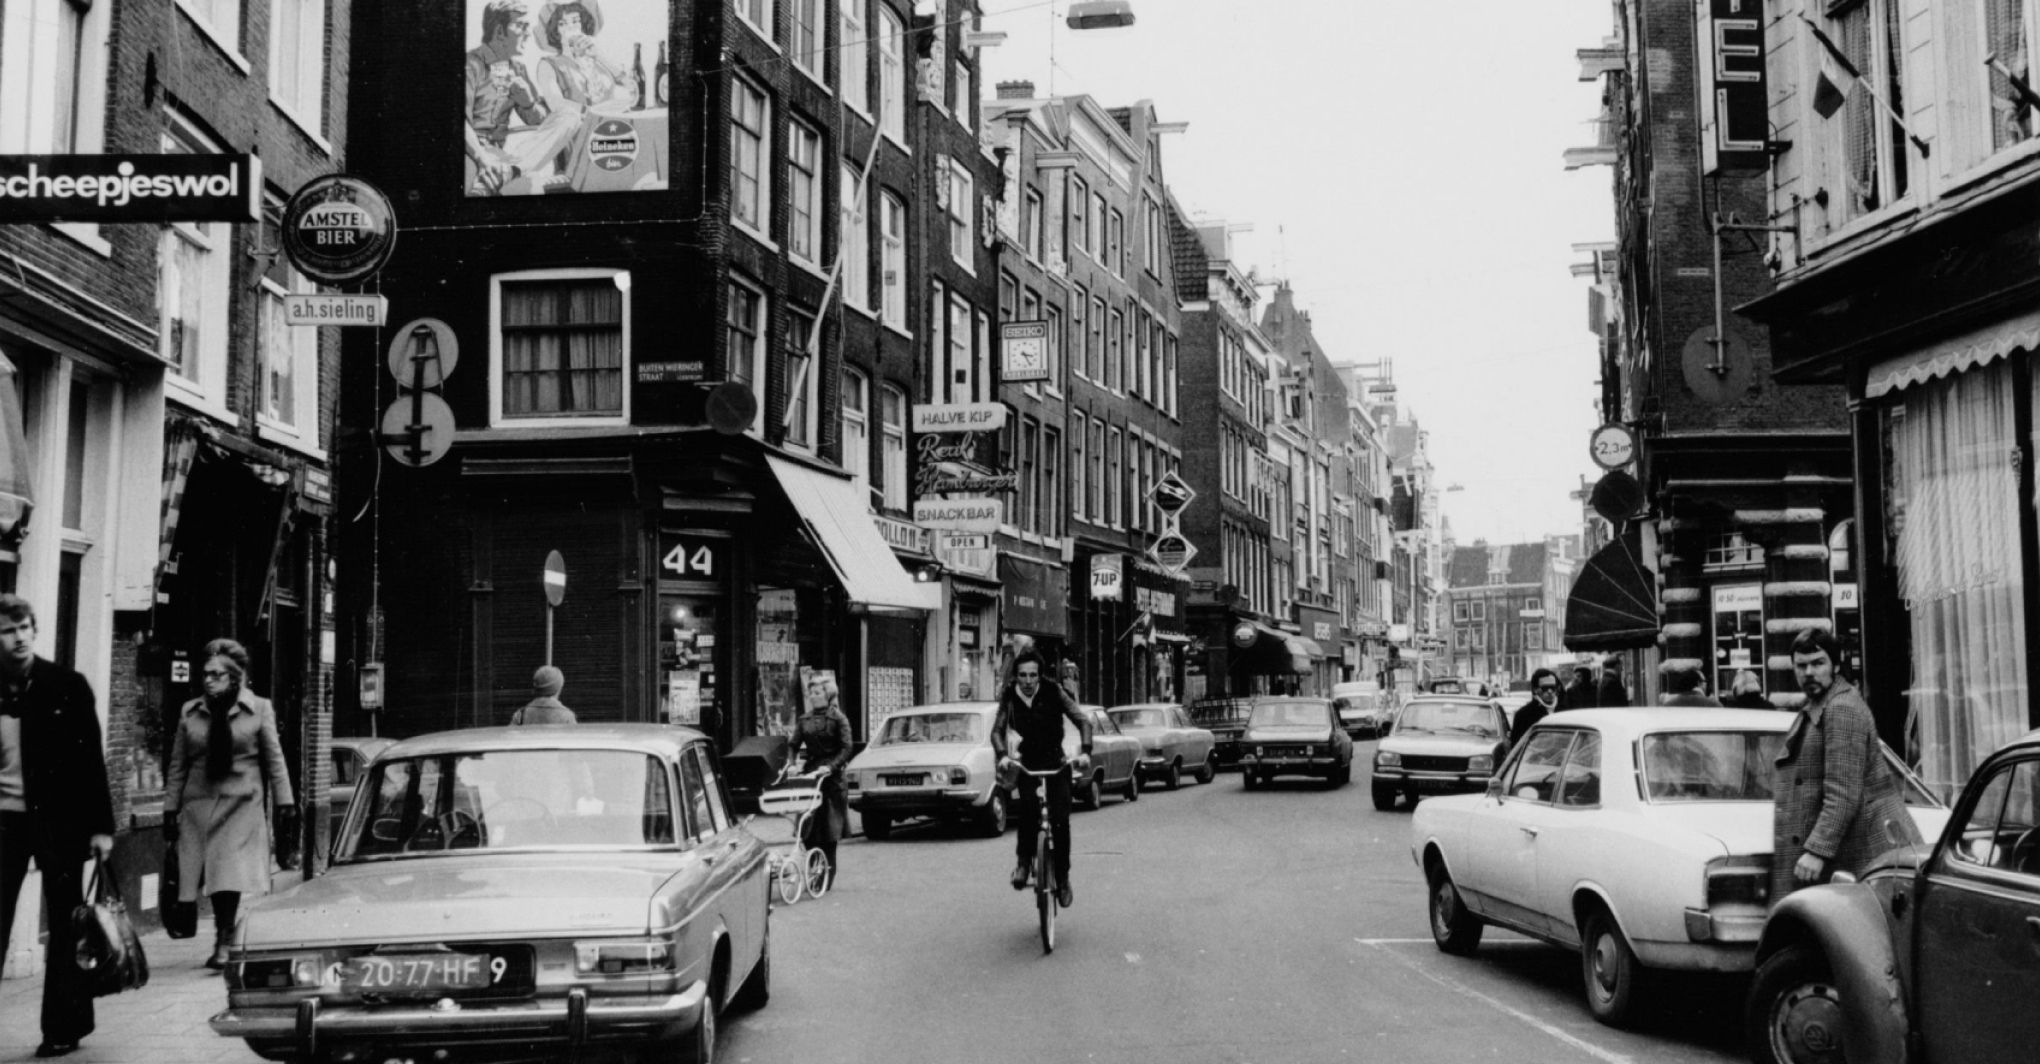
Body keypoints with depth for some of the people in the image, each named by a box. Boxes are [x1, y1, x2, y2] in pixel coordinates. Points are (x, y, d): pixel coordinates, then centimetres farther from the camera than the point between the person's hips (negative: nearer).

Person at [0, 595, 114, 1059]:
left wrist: (100, 825, -7)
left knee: (64, 924, 5)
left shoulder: (68, 686, -3)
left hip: (59, 818, -2)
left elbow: (92, 757, -2)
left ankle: (63, 1027, 13)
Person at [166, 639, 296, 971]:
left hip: (242, 805, -2)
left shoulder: (259, 709, 2)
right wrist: (170, 808, 6)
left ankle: (224, 943, -8)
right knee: (214, 879, 3)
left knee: (230, 877, -12)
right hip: (199, 804, 2)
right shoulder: (190, 712, 7)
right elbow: (178, 765, 10)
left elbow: (275, 759, 4)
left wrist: (285, 803, 0)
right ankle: (224, 941, 16)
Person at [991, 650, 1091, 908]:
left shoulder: (1053, 693, -10)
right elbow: (997, 730, -8)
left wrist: (1085, 751, -28)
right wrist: (1002, 755, -28)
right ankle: (1024, 860, -8)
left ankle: (1063, 877, 5)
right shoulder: (1009, 697, -5)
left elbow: (1083, 722, -12)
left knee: (1060, 821, -12)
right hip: (1026, 764, 1)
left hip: (1056, 763, -1)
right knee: (1025, 807, -28)